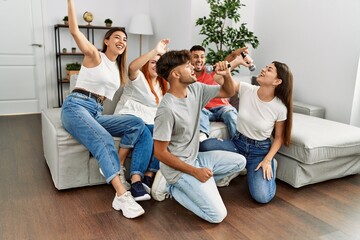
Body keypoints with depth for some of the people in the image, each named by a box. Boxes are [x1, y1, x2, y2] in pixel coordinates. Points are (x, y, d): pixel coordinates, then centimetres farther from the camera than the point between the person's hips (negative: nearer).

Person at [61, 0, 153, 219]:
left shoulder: (119, 68, 23)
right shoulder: (94, 56, 2)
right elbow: (74, 30, -10)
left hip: (98, 113, 6)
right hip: (76, 107, -6)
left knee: (138, 124, -20)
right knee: (105, 141, -35)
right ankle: (122, 195, -41)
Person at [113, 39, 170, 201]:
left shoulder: (161, 84, 24)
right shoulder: (139, 77, 2)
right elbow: (132, 67, -24)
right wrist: (155, 51, -30)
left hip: (149, 122, 6)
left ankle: (149, 177, -23)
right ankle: (136, 182, -42)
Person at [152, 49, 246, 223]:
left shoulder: (195, 89, -3)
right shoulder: (167, 109, -26)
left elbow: (228, 92, 9)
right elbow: (160, 153, -21)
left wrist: (227, 75, -13)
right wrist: (194, 171, -18)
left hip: (195, 157, 8)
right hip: (178, 167, -8)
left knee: (239, 162, 8)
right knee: (217, 215, -11)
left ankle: (199, 186, 8)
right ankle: (173, 187, 4)